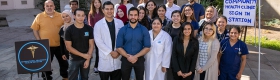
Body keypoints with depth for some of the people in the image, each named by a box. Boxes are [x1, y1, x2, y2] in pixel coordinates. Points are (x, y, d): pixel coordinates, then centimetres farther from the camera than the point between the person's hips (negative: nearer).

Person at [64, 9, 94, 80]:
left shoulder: (89, 29, -4)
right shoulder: (69, 30, -10)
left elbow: (91, 44, -2)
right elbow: (68, 47, -10)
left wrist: (88, 59, -8)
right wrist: (82, 55, -14)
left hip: (86, 59, 2)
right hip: (74, 59, -2)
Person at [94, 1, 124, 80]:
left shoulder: (120, 22, 6)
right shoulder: (98, 24, -1)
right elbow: (98, 41, -8)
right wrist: (111, 52, -12)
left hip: (118, 57, 2)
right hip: (105, 59, -2)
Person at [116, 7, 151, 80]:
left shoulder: (144, 30, -4)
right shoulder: (122, 30, -3)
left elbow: (147, 47, -7)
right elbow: (119, 47, -5)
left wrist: (136, 56, -16)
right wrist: (128, 56, -18)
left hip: (139, 59, 0)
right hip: (126, 59, 0)